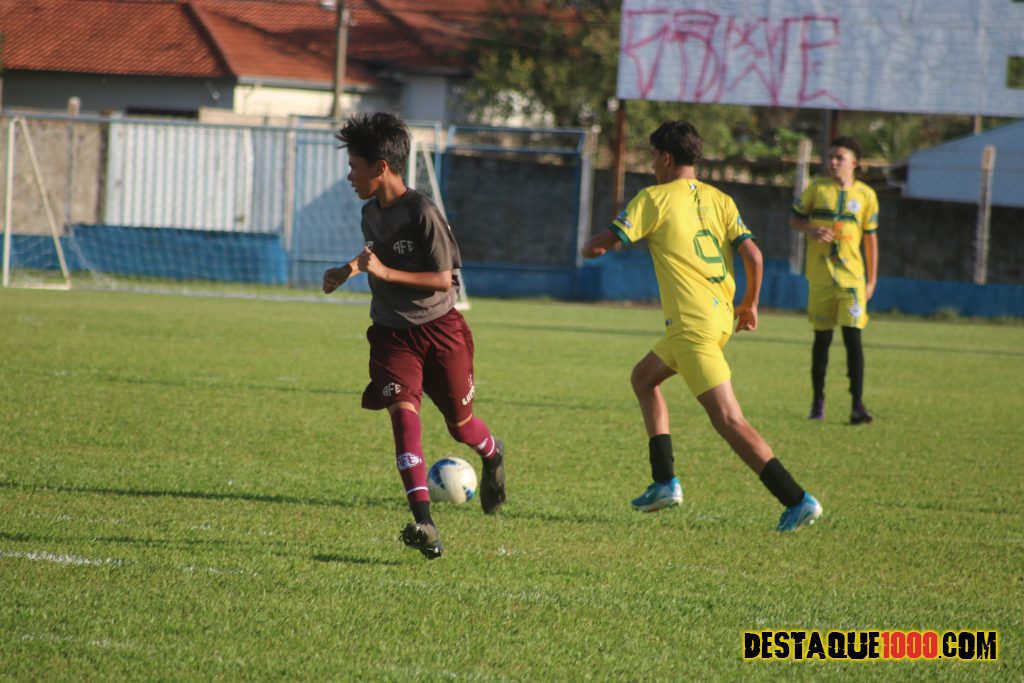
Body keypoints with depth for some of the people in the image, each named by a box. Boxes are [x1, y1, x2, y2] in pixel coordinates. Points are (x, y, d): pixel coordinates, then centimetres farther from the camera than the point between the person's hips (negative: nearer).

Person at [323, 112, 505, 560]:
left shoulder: (422, 213, -18)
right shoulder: (371, 213, 5)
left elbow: (443, 279, -19)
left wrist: (386, 273, -27)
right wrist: (350, 270, 9)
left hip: (440, 329, -4)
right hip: (393, 333, 4)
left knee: (460, 424, 9)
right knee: (404, 413, -18)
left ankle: (493, 456, 49)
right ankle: (424, 526, -27)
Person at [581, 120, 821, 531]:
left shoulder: (654, 199, -5)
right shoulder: (719, 200, 11)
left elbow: (602, 244, -6)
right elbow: (752, 254, 2)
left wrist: (590, 247, 18)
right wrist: (750, 304, 17)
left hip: (692, 324, -8)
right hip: (721, 318, 8)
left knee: (729, 420, -12)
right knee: (643, 378, 27)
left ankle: (798, 501, -21)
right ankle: (665, 482, 23)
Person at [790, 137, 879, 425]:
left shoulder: (866, 195, 4)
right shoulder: (817, 188, 2)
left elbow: (870, 238, 9)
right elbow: (795, 218, 11)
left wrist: (872, 280, 7)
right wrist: (811, 230, -12)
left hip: (852, 274, -1)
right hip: (820, 273, 1)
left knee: (852, 336, -10)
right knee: (822, 337, 7)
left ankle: (857, 405, -9)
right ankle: (818, 401, 20)